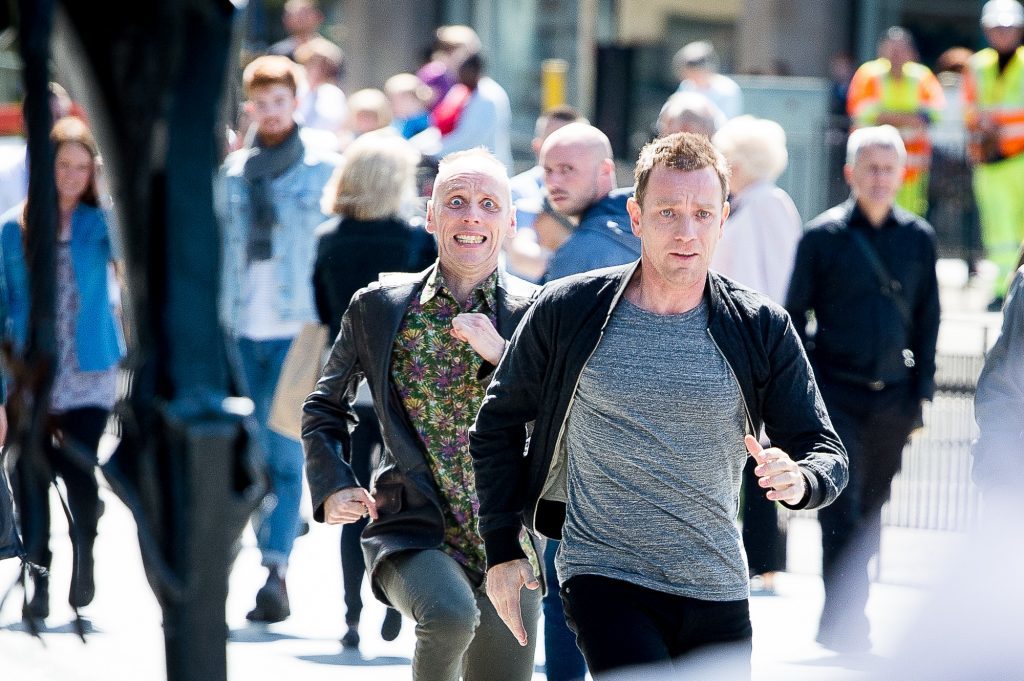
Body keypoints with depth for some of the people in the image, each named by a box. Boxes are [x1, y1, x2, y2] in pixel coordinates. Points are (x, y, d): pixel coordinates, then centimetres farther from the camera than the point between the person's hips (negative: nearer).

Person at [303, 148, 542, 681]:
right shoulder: (378, 307, 3)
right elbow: (325, 407, 17)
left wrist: (501, 354, -18)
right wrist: (332, 486, 1)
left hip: (507, 548, 2)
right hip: (413, 536, -2)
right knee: (448, 613, -34)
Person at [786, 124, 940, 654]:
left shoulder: (918, 238, 7)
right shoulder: (822, 236, -1)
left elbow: (927, 321, 12)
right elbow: (794, 317, 2)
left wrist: (921, 392, 6)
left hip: (892, 399, 3)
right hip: (835, 394, -3)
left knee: (870, 512, 9)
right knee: (842, 511, -12)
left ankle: (838, 624, 20)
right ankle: (846, 621, -11)